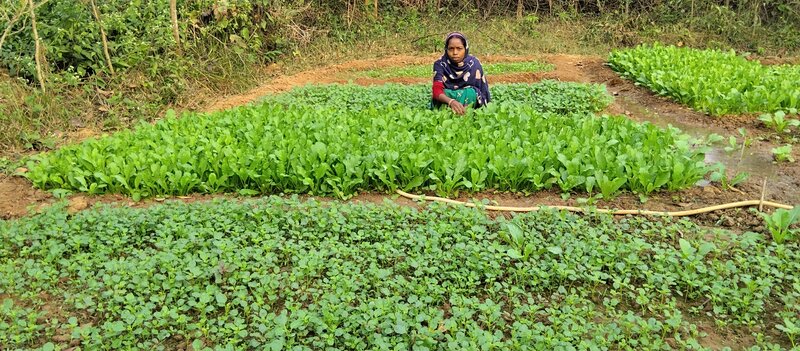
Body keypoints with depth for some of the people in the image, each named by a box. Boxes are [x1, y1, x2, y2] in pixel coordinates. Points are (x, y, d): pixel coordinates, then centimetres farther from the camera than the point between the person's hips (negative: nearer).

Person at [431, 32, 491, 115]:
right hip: (445, 102, 0)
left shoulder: (474, 64, -12)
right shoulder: (440, 64, -14)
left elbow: (483, 91, -10)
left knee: (470, 92, -30)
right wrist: (451, 102, -50)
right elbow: (437, 90, -27)